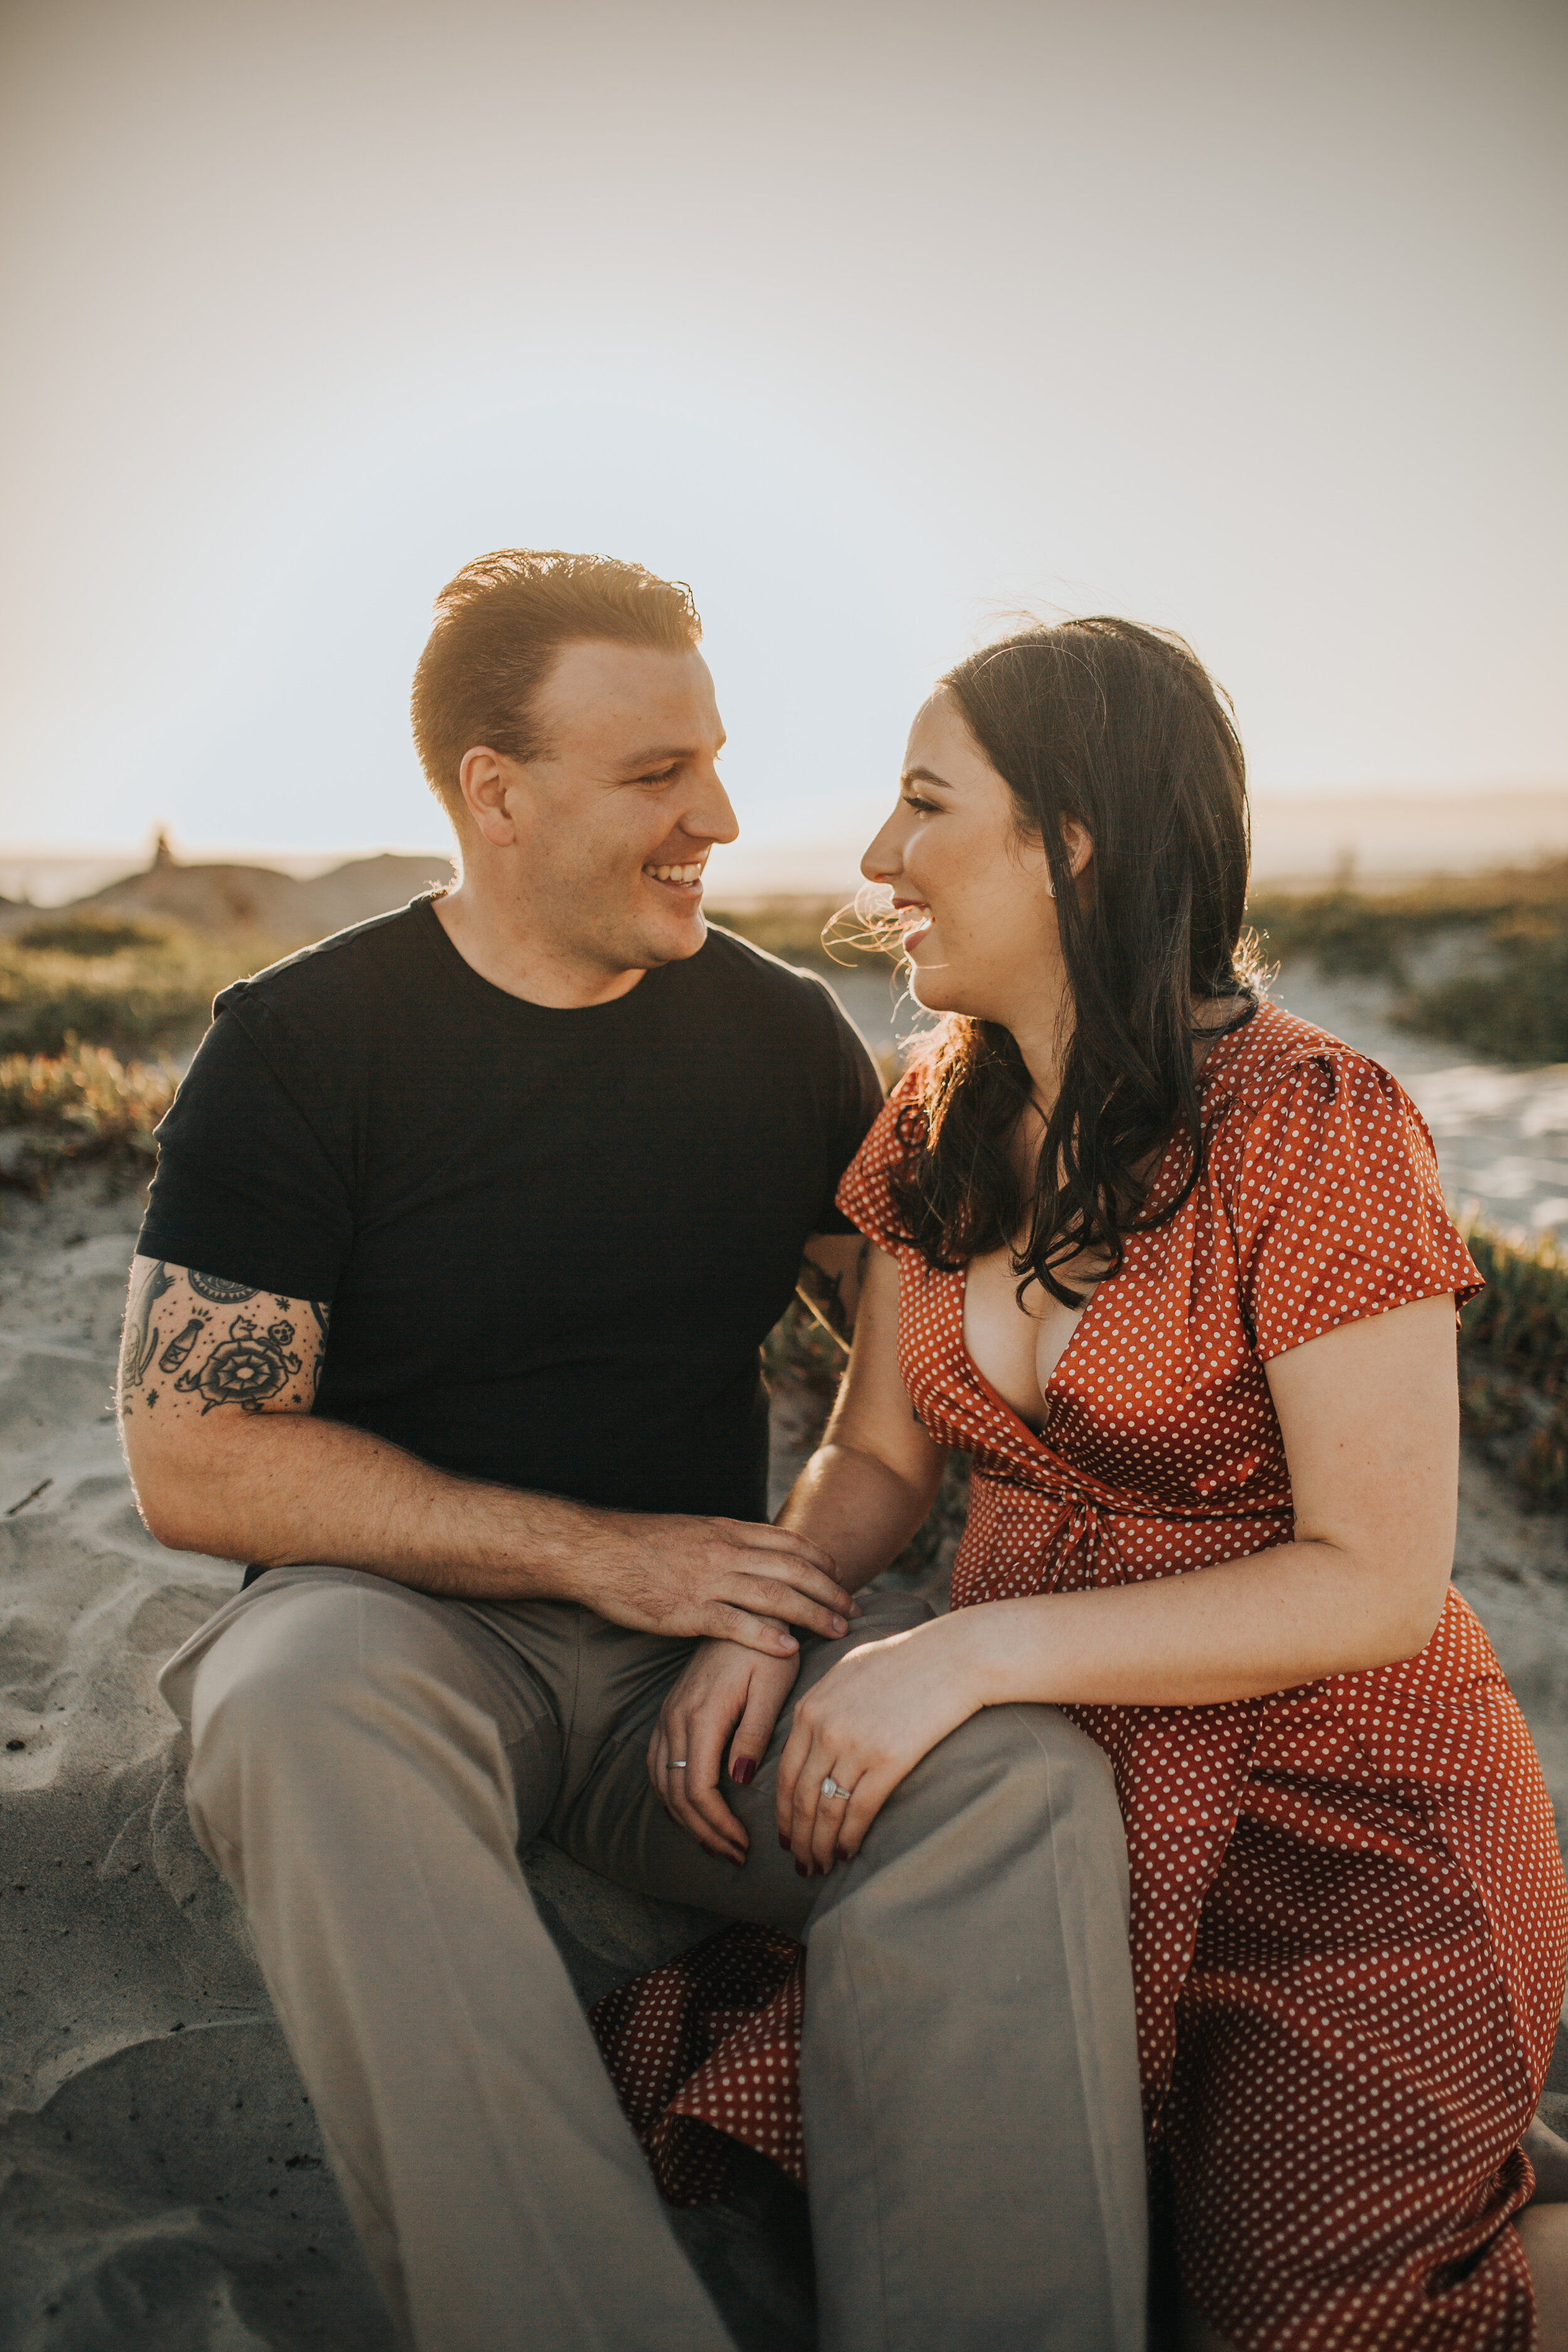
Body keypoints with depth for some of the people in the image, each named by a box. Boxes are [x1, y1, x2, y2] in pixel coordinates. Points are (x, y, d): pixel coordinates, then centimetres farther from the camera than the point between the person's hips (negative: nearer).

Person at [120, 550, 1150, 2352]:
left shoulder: (781, 1032, 6)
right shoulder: (302, 1043, -4)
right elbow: (191, 1459, -9)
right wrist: (594, 1550, -15)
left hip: (711, 1638, 2)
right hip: (397, 1616, -1)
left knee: (1023, 1781, -28)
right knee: (304, 1709, -37)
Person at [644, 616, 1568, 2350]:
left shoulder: (1314, 1132, -18)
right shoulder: (943, 1116, 3)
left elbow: (1376, 1583, -20)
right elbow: (877, 1454, 8)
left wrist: (976, 1648, -27)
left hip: (1337, 1814, -5)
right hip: (1055, 1774, 6)